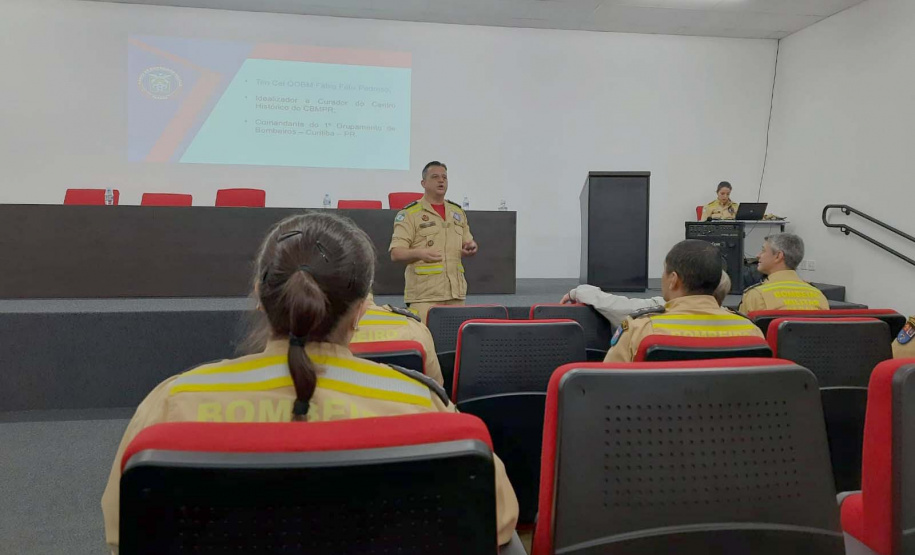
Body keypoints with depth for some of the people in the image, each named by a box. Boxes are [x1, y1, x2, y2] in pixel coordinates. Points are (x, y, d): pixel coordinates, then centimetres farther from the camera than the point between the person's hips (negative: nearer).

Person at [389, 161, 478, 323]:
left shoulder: (458, 212, 18)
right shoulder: (409, 213, -1)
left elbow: (469, 243, 27)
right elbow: (396, 253, -6)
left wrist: (471, 247, 3)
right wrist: (419, 253, -25)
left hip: (456, 292, 5)